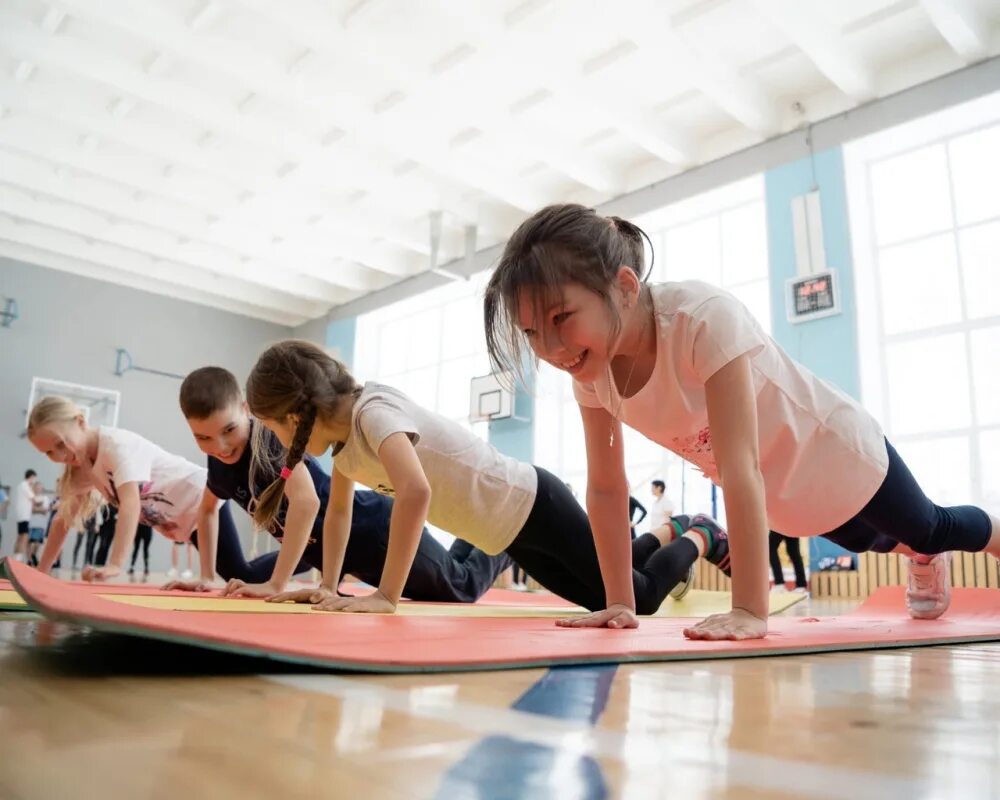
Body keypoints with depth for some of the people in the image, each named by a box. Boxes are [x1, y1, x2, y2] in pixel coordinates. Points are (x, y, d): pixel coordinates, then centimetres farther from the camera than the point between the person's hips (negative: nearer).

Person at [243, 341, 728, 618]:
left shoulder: (373, 412, -28)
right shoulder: (345, 441, 1)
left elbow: (416, 491, -44)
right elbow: (338, 512, 13)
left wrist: (385, 597, -41)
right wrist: (327, 587, 5)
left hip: (535, 504, -8)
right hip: (510, 530, 9)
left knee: (640, 599, 2)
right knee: (603, 602, 23)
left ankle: (697, 542, 28)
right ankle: (657, 539, 46)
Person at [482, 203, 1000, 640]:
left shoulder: (705, 318, -41)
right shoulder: (591, 370, -22)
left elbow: (740, 467, -44)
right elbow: (605, 488, -18)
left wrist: (750, 610, -45)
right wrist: (620, 603, -19)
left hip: (841, 458, -6)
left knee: (930, 527, 25)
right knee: (866, 541, 35)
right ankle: (922, 557, 67)